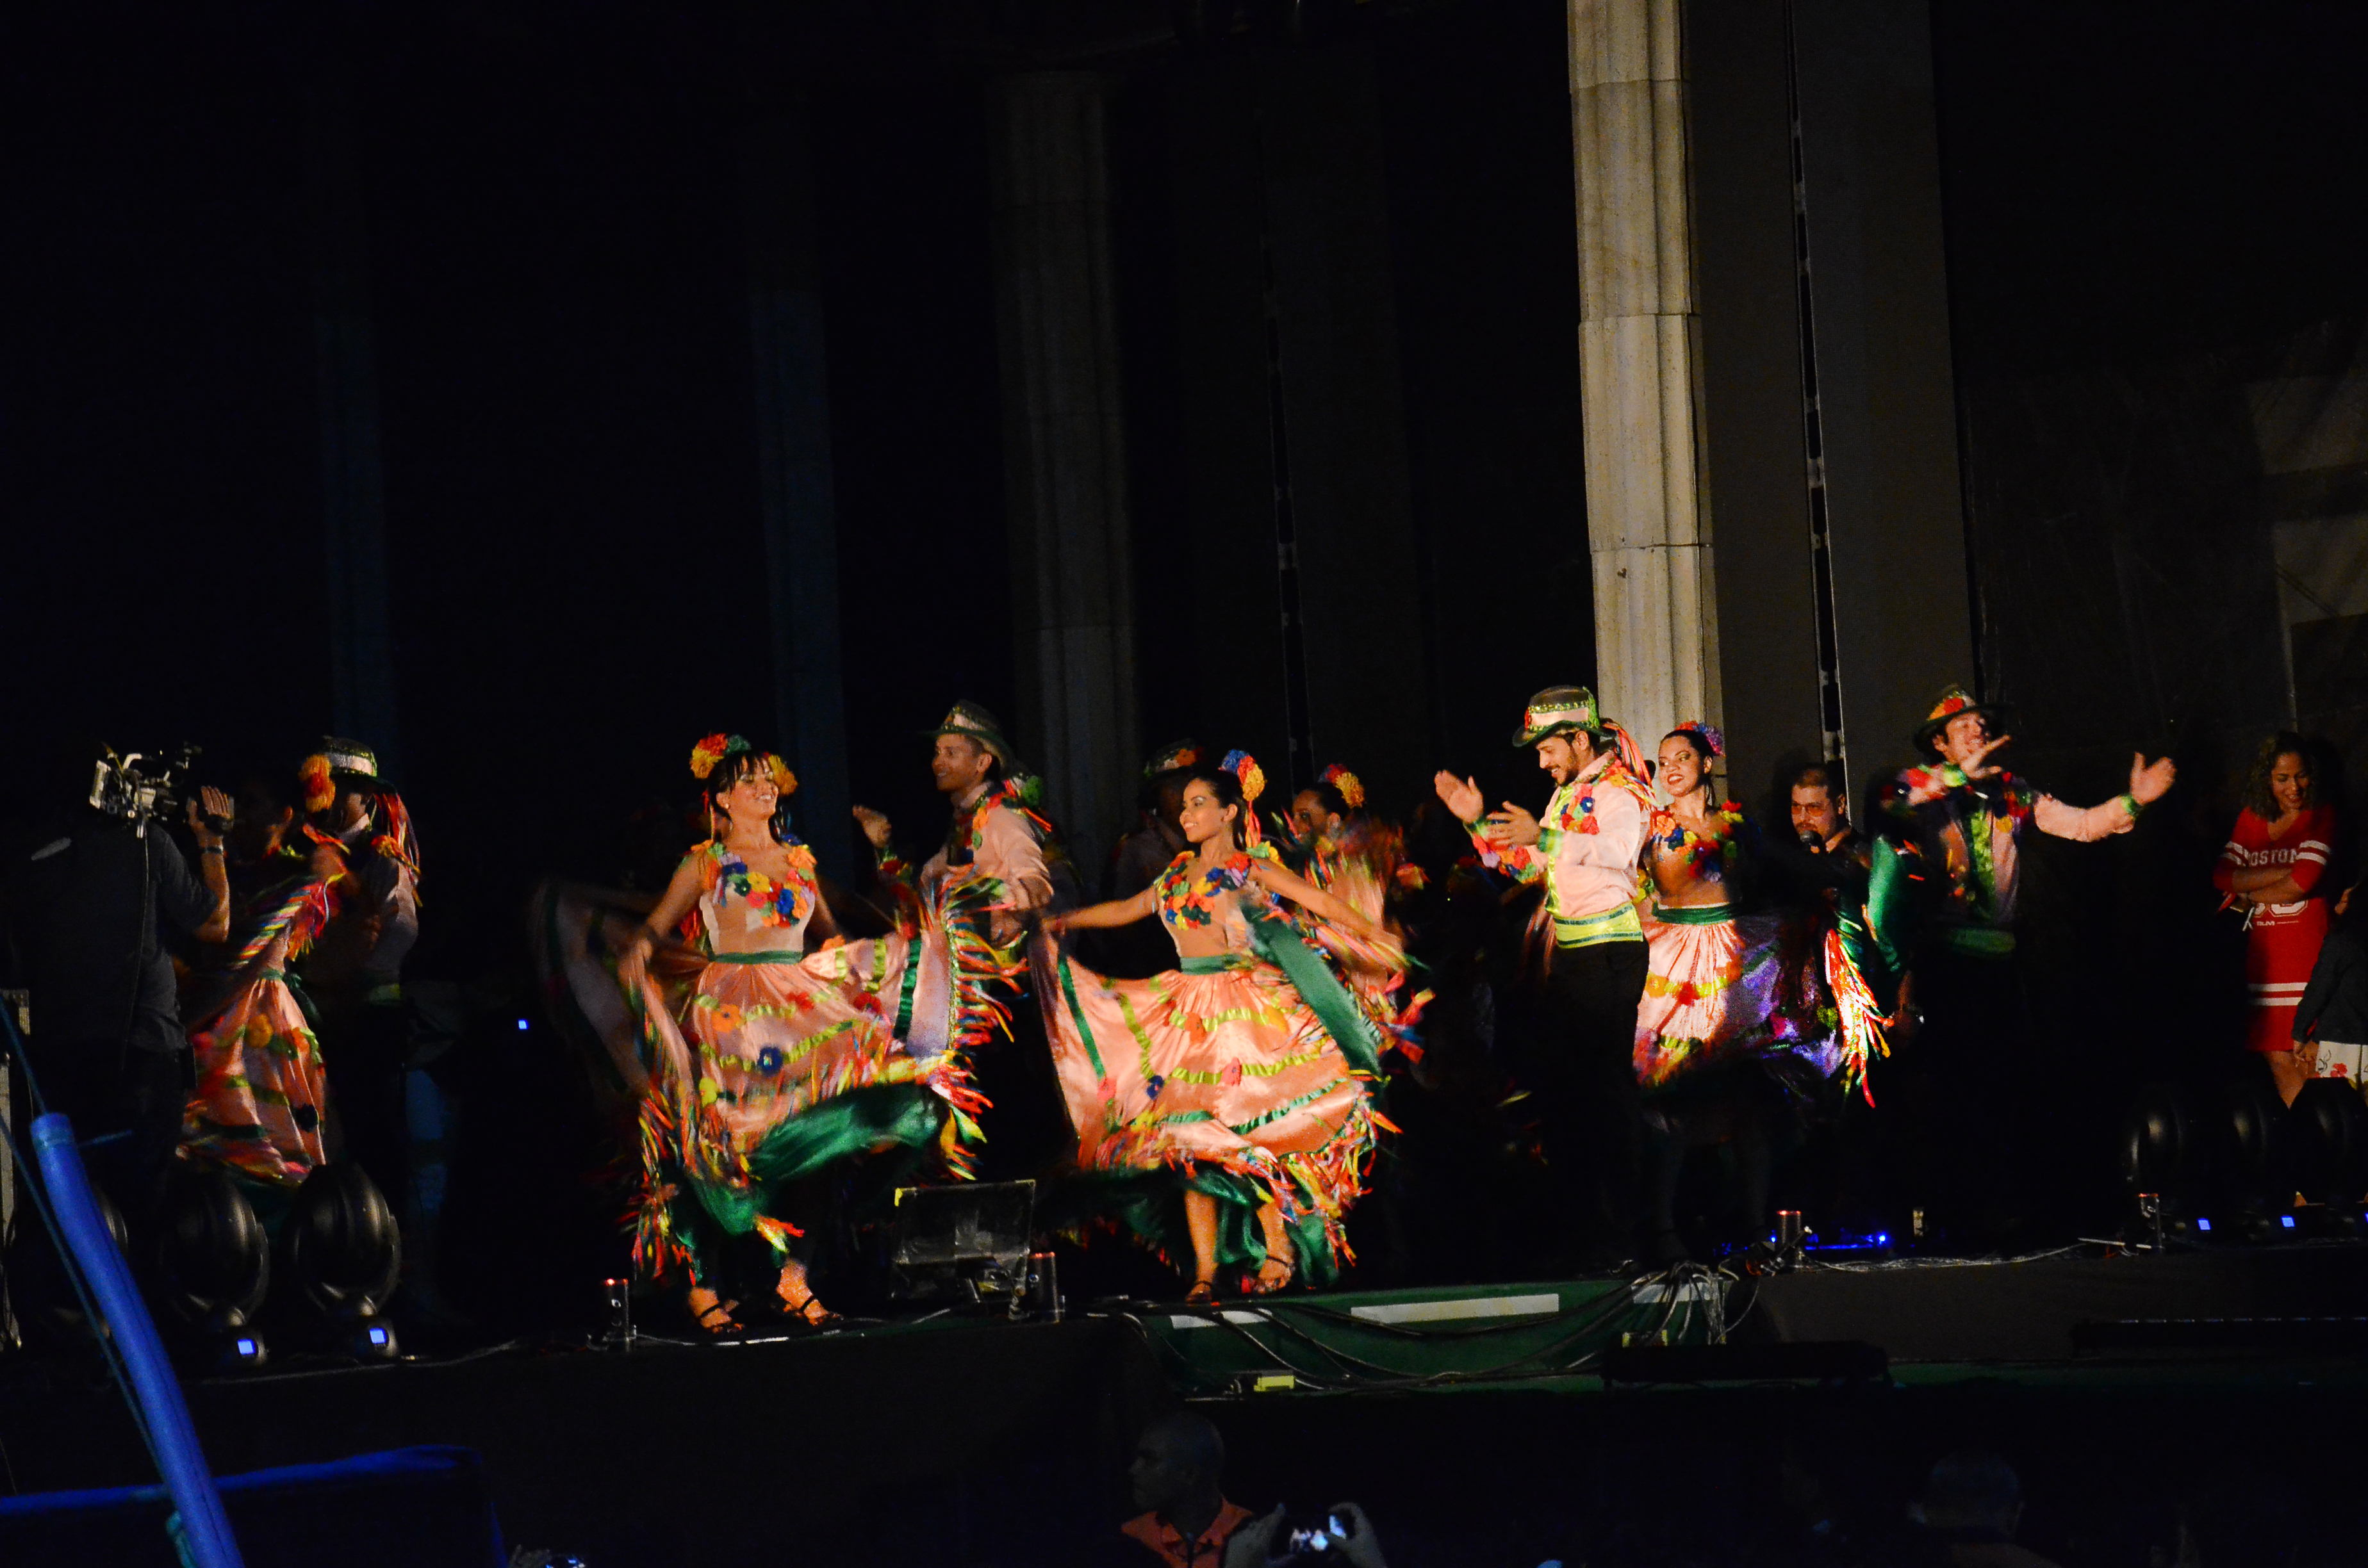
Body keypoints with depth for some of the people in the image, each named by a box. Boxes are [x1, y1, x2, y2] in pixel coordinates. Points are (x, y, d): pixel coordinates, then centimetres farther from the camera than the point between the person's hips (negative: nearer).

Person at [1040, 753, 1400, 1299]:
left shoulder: (1250, 868, -1)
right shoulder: (1177, 875, 16)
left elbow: (1321, 902, -8)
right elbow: (1125, 910, 27)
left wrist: (1371, 936, -18)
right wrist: (1057, 924, 30)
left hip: (1246, 1013, -6)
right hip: (1189, 1017, 6)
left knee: (1246, 1130, -12)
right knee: (1188, 1136, -2)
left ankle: (1279, 1251, -2)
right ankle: (1205, 1270, -1)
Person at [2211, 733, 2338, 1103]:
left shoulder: (2321, 816, 1)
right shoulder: (2251, 819, 14)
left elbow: (2303, 883, -11)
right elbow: (2222, 876, 1)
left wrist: (2249, 896, 2)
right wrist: (2283, 872, -8)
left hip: (2308, 947, -4)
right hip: (2264, 953, 4)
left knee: (2307, 1062, -9)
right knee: (2278, 1060, 1)